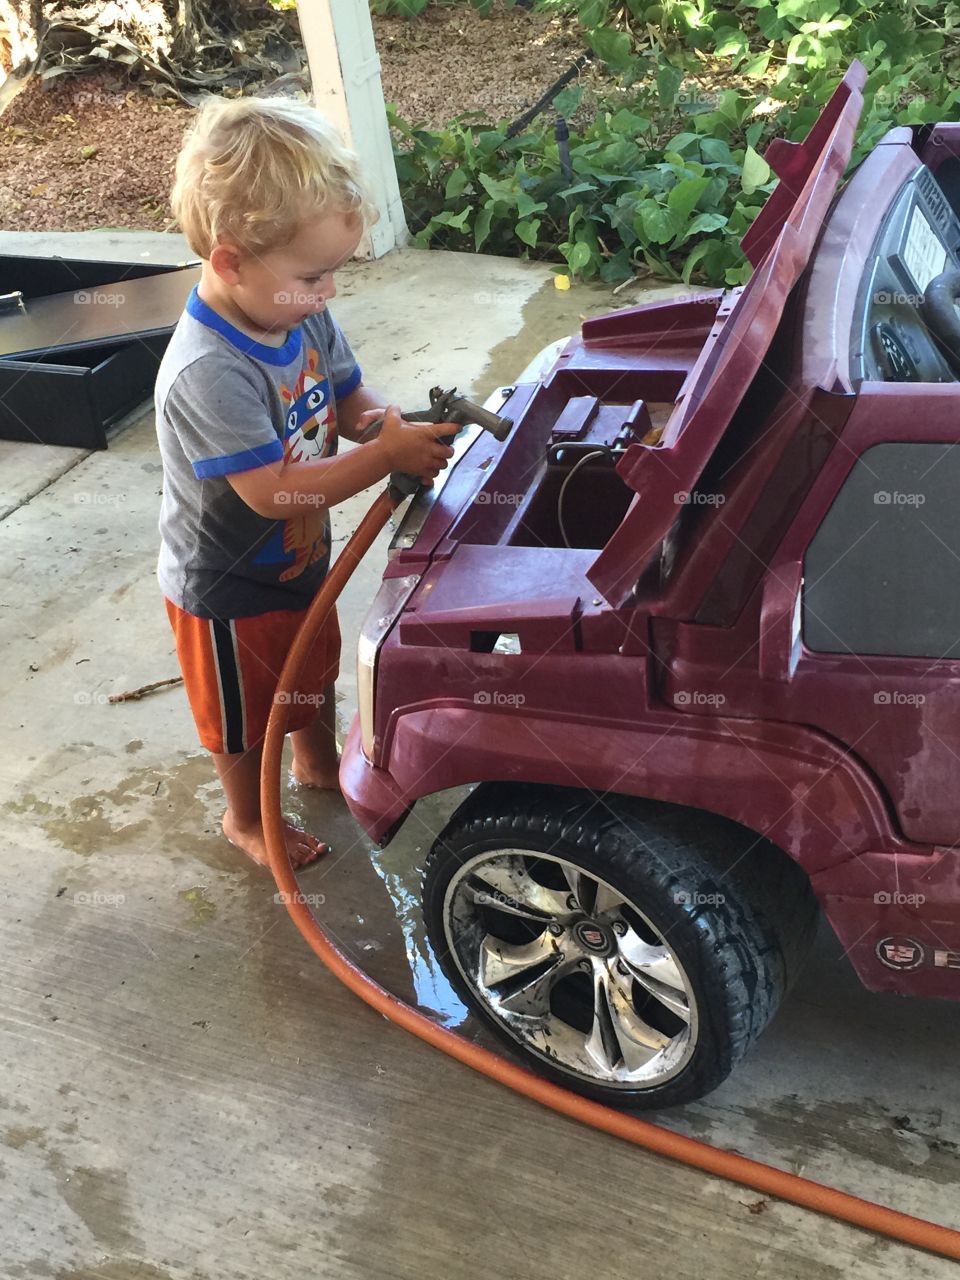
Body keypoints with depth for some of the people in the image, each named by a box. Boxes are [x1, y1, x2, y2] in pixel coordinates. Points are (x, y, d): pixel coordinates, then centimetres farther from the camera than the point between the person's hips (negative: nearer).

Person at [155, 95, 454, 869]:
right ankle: (246, 818, 45)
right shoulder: (208, 374, -37)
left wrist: (383, 419, -20)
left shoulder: (302, 315, -12)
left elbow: (348, 394, 2)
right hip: (230, 587, -7)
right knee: (244, 712, 18)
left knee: (316, 666, 31)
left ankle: (320, 760, 59)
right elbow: (273, 490, -38)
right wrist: (388, 457, -36)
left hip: (302, 554, 8)